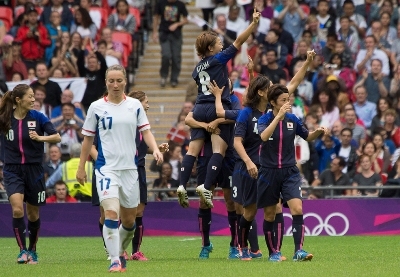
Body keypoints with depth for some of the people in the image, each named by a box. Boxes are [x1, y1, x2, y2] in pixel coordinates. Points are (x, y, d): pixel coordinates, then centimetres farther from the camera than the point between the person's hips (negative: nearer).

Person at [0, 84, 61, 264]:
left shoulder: (37, 117, -5)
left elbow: (57, 137, -10)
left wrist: (40, 138, -26)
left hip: (34, 170, 1)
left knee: (33, 214, 10)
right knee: (17, 209, -19)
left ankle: (32, 251, 29)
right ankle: (22, 250, -11)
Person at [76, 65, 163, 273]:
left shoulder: (135, 105, 6)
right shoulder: (96, 107, 1)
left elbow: (145, 131, 6)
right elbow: (88, 138, 8)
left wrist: (155, 149, -13)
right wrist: (81, 167, 7)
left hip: (130, 168, 3)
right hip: (106, 168, -3)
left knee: (129, 220, 9)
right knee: (111, 214, -19)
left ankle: (121, 251, 33)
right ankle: (115, 260, -17)